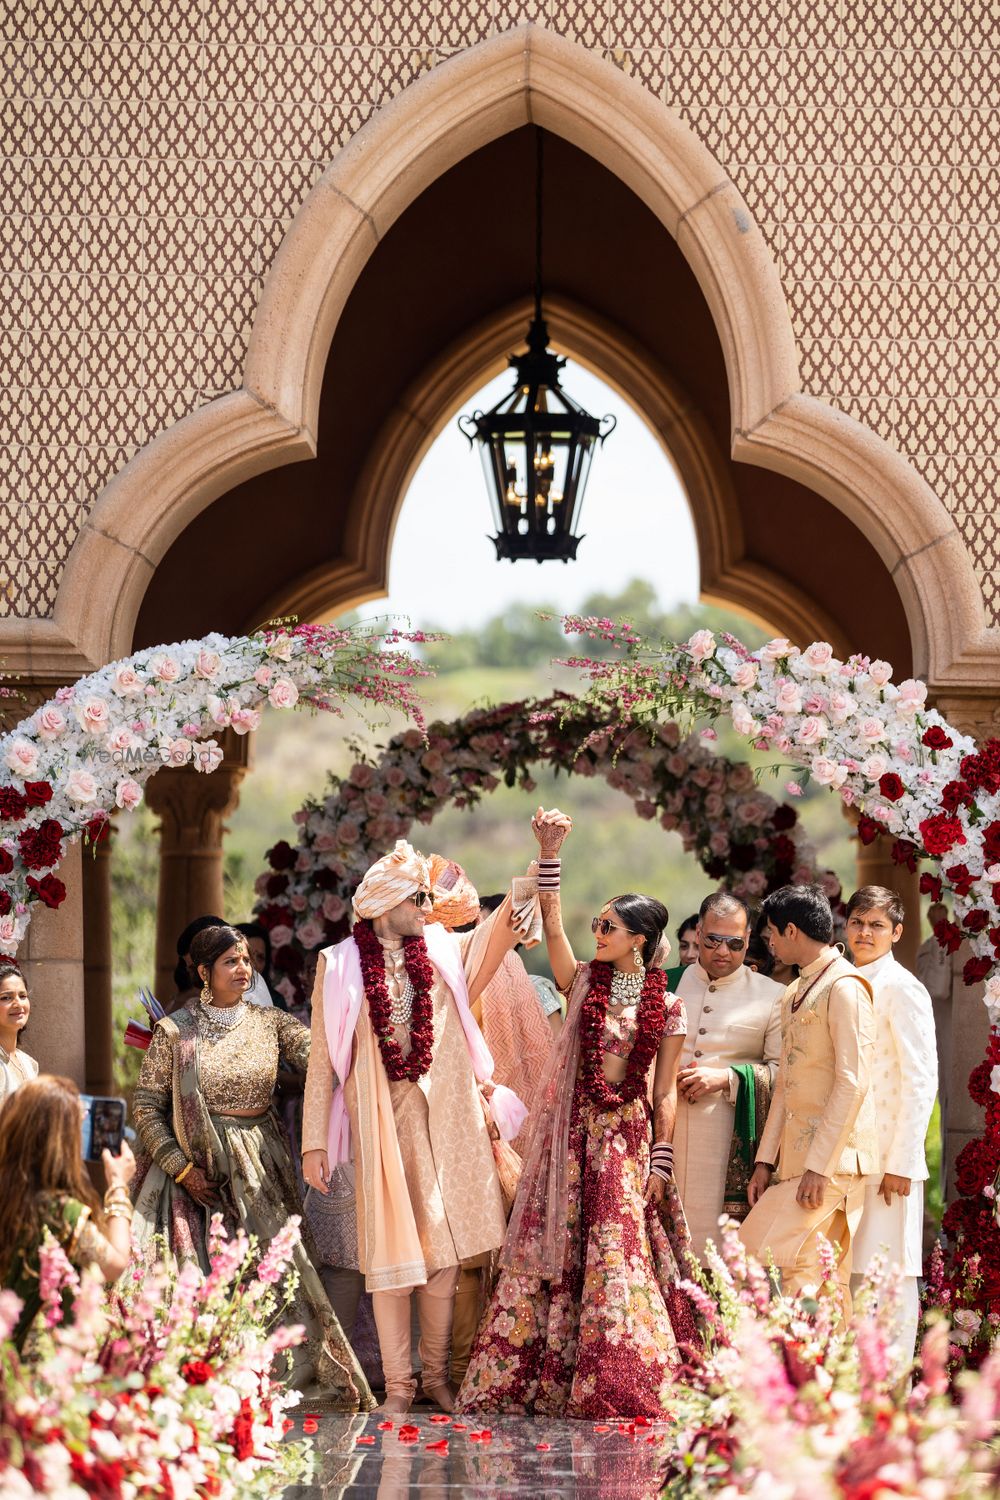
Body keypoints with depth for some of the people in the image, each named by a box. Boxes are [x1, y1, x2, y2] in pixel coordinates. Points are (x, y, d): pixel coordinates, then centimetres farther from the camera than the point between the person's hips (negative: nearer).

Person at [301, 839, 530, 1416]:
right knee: (392, 1250, -1)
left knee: (444, 1248, 5)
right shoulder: (342, 965, -1)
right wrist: (314, 1142, -5)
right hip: (381, 1123, -3)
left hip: (444, 1121, 3)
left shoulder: (440, 949, 7)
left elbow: (508, 925, 0)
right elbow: (323, 1059, -1)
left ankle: (437, 1373, 16)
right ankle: (399, 1384, 5)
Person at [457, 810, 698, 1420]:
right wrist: (550, 855, -17)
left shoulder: (667, 1007, 1)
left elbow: (665, 1091, 2)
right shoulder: (584, 982, 5)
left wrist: (661, 1159, -3)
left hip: (626, 1136, -2)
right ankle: (543, 1378, 5)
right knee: (554, 1248, 1)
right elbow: (553, 926, -8)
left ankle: (622, 1383, 1)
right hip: (572, 1131, 2)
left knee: (617, 1253, -5)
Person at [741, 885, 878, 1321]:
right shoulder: (794, 995, 18)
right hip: (798, 1157, 9)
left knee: (754, 1256, -15)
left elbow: (852, 1084, -17)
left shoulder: (844, 988, -11)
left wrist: (819, 1165, -20)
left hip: (832, 1157, -9)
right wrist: (765, 1161, 13)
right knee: (817, 1278, 6)